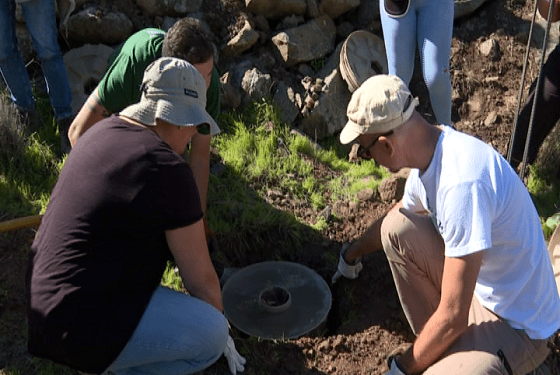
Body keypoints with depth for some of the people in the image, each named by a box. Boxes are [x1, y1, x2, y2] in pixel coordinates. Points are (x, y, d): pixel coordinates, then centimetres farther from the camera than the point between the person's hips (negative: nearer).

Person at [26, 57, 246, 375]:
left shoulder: (105, 132, 5)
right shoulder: (166, 169, -22)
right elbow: (202, 279, -14)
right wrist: (220, 325, 5)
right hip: (80, 327, -9)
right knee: (210, 334, -12)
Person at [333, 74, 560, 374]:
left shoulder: (462, 183, -35)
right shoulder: (428, 154, -5)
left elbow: (453, 318, -29)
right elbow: (397, 216, 19)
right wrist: (352, 254, 35)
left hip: (516, 325, -8)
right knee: (396, 229, -2)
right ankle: (437, 346, 8)